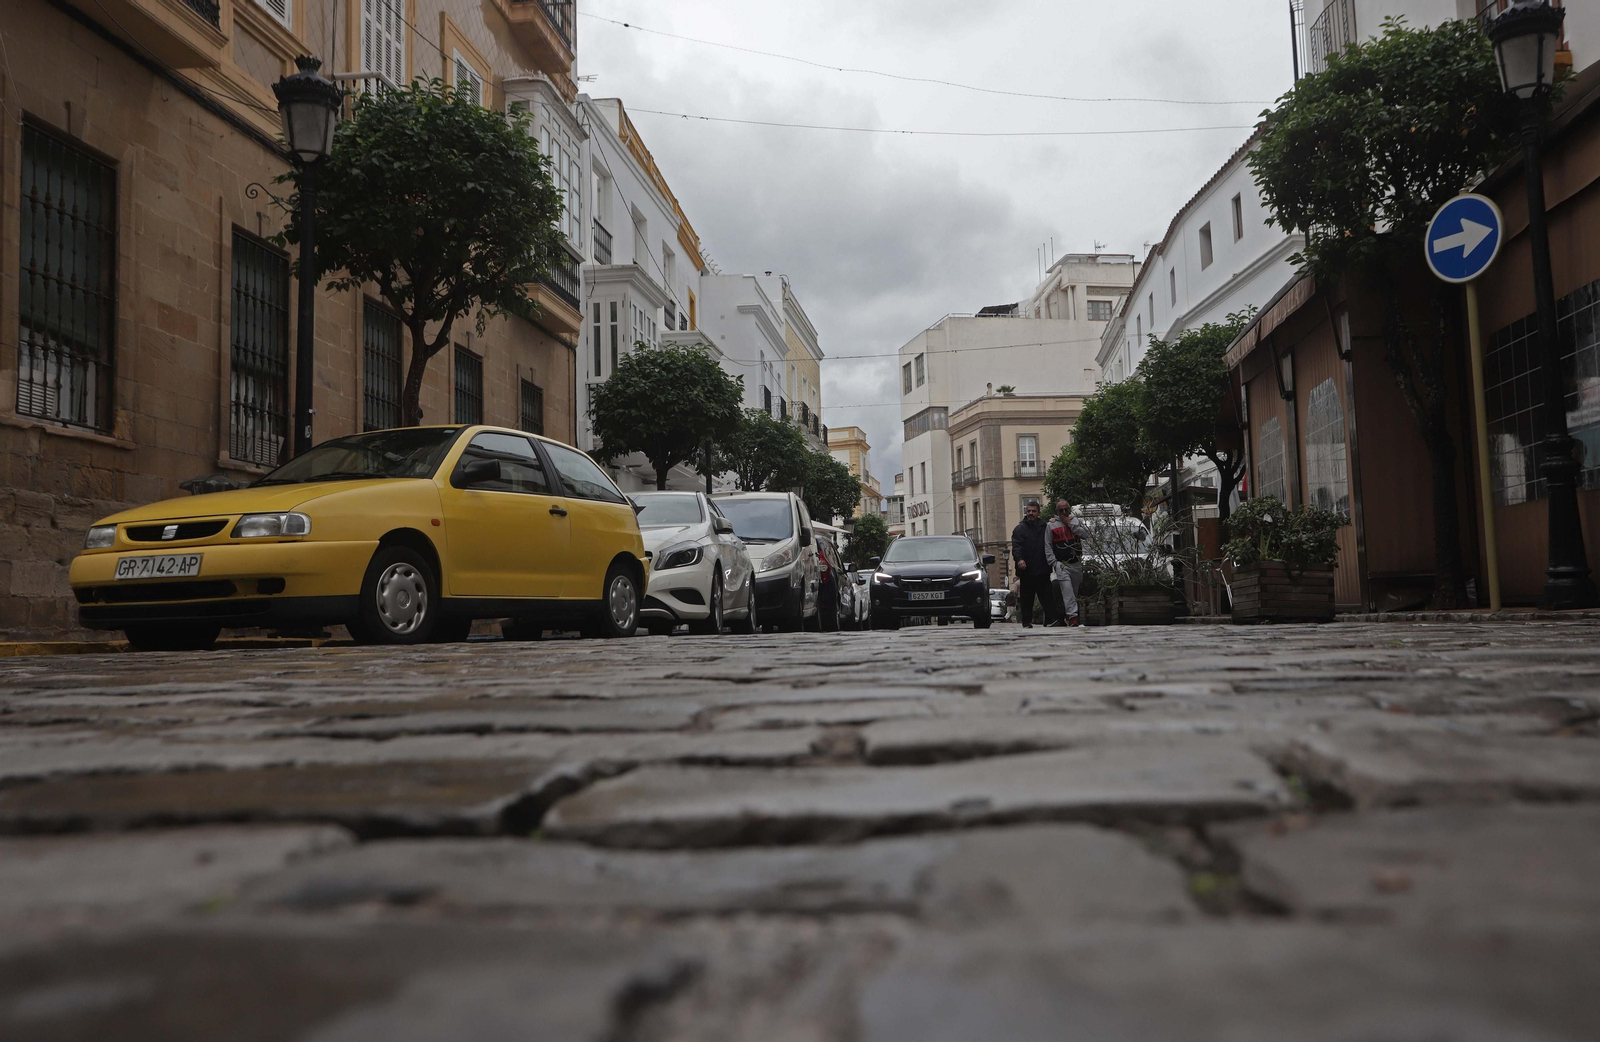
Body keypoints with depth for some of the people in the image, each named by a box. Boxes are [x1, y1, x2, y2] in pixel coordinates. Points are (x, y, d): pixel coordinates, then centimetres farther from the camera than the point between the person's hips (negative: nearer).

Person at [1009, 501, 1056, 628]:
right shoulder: (1020, 529, 3)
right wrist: (1019, 558, -27)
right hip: (1027, 571, -2)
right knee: (1026, 599, 4)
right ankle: (1027, 622, 10)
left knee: (1048, 597, -1)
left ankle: (1050, 620, 0)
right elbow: (1016, 546, -10)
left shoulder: (1045, 527, 13)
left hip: (1043, 570, 2)